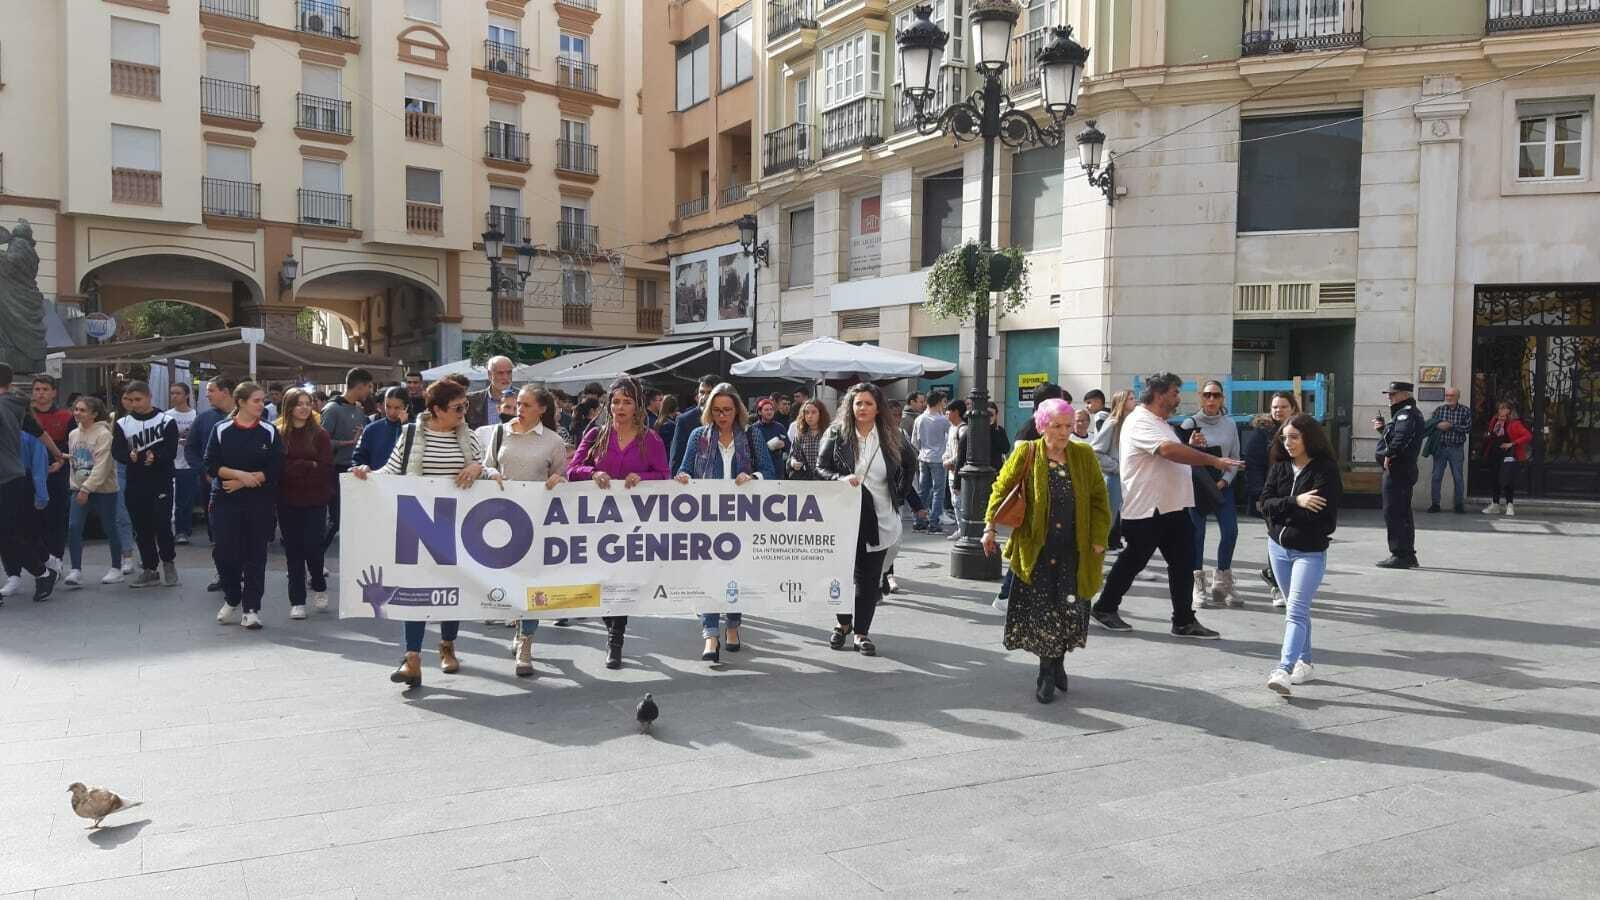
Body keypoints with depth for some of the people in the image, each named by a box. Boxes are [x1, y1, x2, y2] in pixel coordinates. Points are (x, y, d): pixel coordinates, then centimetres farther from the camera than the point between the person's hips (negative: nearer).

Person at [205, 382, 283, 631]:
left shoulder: (269, 432, 2)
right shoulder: (222, 430, 2)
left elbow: (275, 469, -5)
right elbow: (211, 465, -3)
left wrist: (243, 482, -12)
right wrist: (241, 474, -16)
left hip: (260, 501, 0)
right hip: (225, 501, 0)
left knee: (255, 555, 2)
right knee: (224, 552, -1)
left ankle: (251, 609, 11)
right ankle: (232, 600, 24)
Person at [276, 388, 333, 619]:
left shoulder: (320, 435, 1)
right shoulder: (277, 433, 1)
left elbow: (325, 468, -7)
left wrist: (293, 468, -12)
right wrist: (308, 467, -11)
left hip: (315, 501, -1)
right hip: (287, 502, 1)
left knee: (312, 546, -3)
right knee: (293, 550, 5)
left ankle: (319, 587, 25)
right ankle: (297, 601, 13)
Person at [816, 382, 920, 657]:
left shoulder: (892, 438, 4)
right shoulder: (836, 435, -1)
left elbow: (910, 463, 18)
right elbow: (821, 468, -1)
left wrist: (901, 496, 10)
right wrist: (842, 479, -19)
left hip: (878, 518, 1)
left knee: (870, 577, 4)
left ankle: (862, 632, 11)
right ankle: (843, 623, 23)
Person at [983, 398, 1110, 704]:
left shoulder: (1083, 455, 3)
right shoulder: (1026, 453, -2)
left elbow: (1098, 497, 7)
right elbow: (1001, 488, 3)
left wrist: (1099, 538, 1)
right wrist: (990, 527, -2)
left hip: (1073, 551, 1)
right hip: (1036, 549, -1)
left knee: (1071, 609, -2)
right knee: (1040, 609, -3)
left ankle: (1056, 664, 23)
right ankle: (1047, 672, 15)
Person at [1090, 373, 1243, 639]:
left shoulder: (1160, 424, 18)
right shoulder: (1140, 422, -15)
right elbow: (1169, 450, -30)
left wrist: (1190, 447, 7)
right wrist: (1214, 461, -29)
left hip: (1172, 507, 9)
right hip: (1145, 509, -9)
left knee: (1182, 563, 5)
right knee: (1132, 562, 3)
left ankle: (1184, 621, 10)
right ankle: (1104, 608, 20)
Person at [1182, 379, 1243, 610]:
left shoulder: (1229, 424, 6)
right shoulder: (1190, 423, -3)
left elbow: (1235, 458, 9)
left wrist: (1224, 480, -5)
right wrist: (1191, 445, -24)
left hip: (1222, 484, 3)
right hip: (1196, 483, -2)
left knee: (1230, 531, -6)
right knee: (1196, 533, -3)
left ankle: (1221, 580, 11)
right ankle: (1199, 586, 6)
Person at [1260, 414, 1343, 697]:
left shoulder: (1326, 470, -12)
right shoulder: (1279, 467, 4)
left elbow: (1324, 517, -19)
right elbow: (1265, 503, -5)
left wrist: (1282, 510, -11)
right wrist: (1295, 502, -21)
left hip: (1310, 552, -6)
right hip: (1278, 548, 6)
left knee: (1296, 612, -15)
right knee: (1297, 610, 16)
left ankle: (1283, 670, -24)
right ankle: (1304, 662, 27)